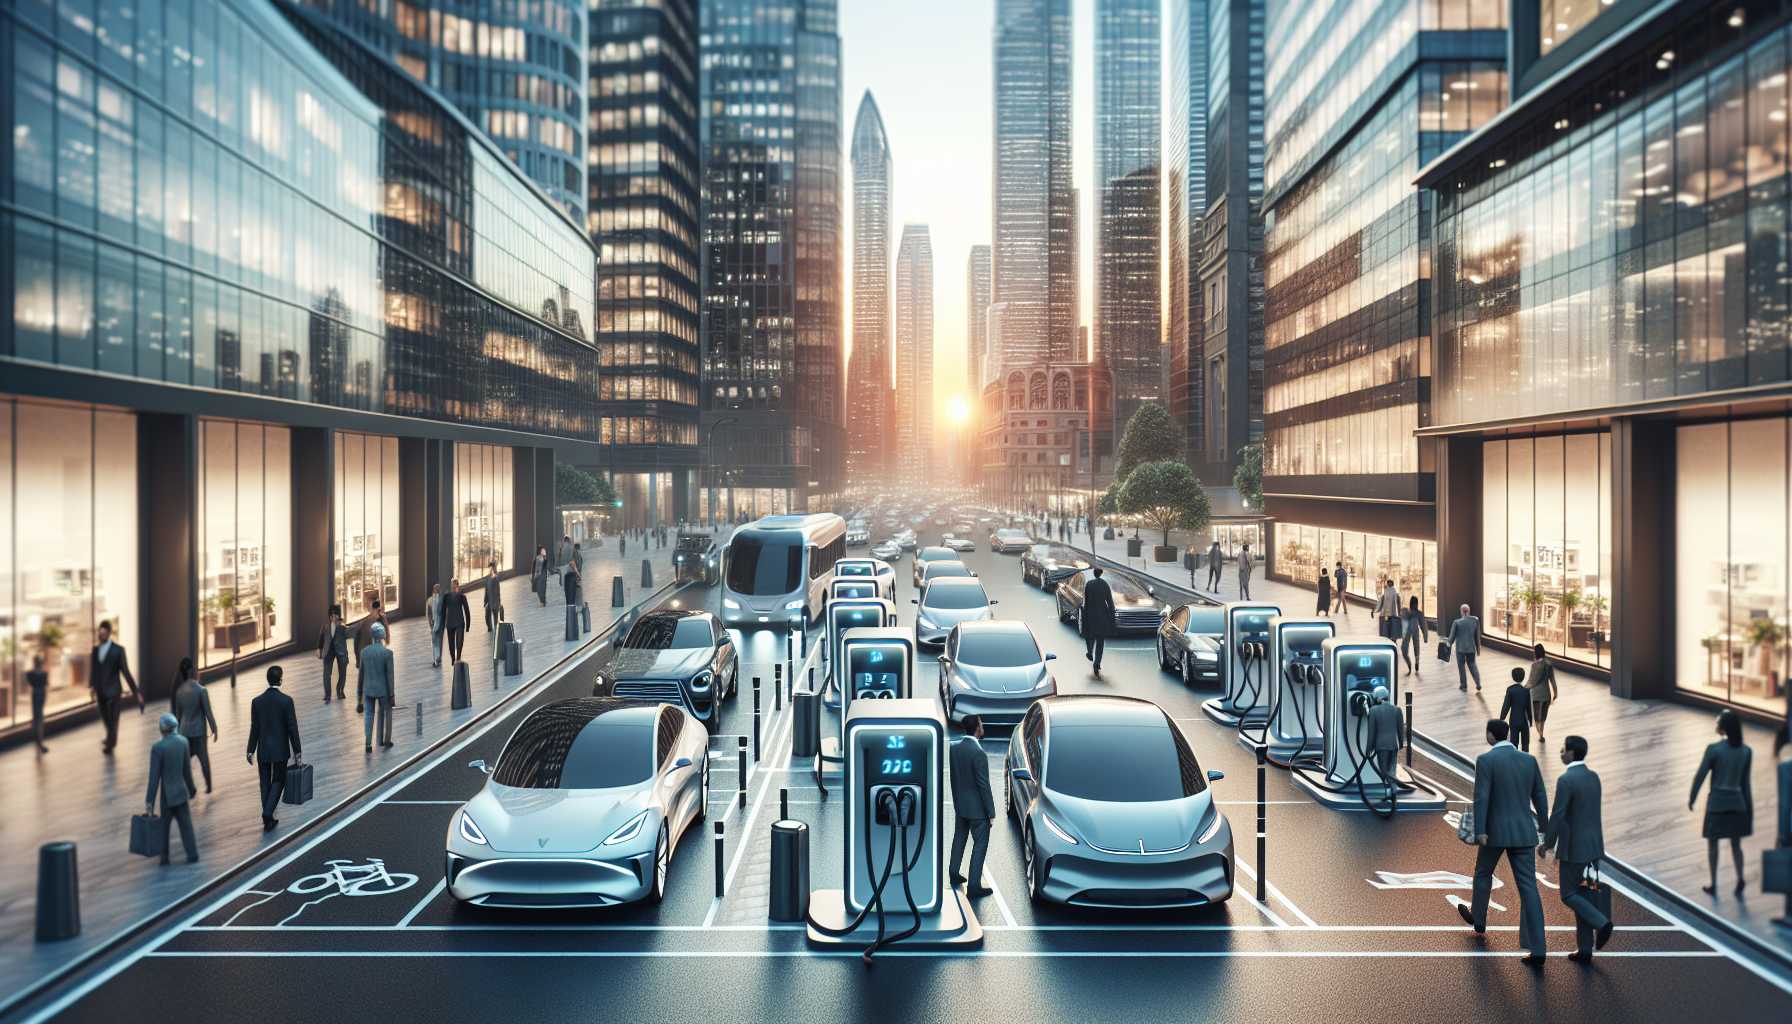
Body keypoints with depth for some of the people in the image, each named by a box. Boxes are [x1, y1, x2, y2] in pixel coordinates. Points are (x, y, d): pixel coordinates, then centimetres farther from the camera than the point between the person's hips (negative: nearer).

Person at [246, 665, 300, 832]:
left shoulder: (257, 701, -4)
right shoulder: (286, 700, -13)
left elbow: (254, 729, -1)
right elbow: (292, 728, -10)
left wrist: (250, 751, 8)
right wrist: (296, 750, -2)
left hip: (263, 750, 3)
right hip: (280, 750, -3)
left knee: (265, 783, 13)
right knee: (278, 781, 10)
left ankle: (268, 819, 17)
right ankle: (267, 813, -8)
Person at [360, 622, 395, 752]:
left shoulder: (364, 652, -2)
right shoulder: (387, 652, -15)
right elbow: (390, 674, -13)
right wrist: (392, 693, -6)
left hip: (369, 689, 3)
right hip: (383, 689, -3)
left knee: (369, 715, 9)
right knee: (386, 712, 15)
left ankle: (368, 743, 2)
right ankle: (385, 740, 22)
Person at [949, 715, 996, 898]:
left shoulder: (954, 747, -4)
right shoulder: (978, 753, -26)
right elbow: (984, 785, -21)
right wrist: (991, 812, -12)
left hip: (959, 804, 7)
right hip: (976, 807, -7)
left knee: (959, 838, 24)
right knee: (980, 845, 5)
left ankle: (954, 874, 38)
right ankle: (974, 887, 7)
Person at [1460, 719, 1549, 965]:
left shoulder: (1485, 760, -11)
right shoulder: (1529, 760, 5)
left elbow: (1481, 798, -17)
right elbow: (1540, 798, 9)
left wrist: (1480, 832, -18)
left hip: (1496, 830, -4)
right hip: (1523, 832, 4)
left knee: (1483, 873, 24)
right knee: (1528, 888, 1)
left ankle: (1478, 919, 46)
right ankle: (1537, 949, -7)